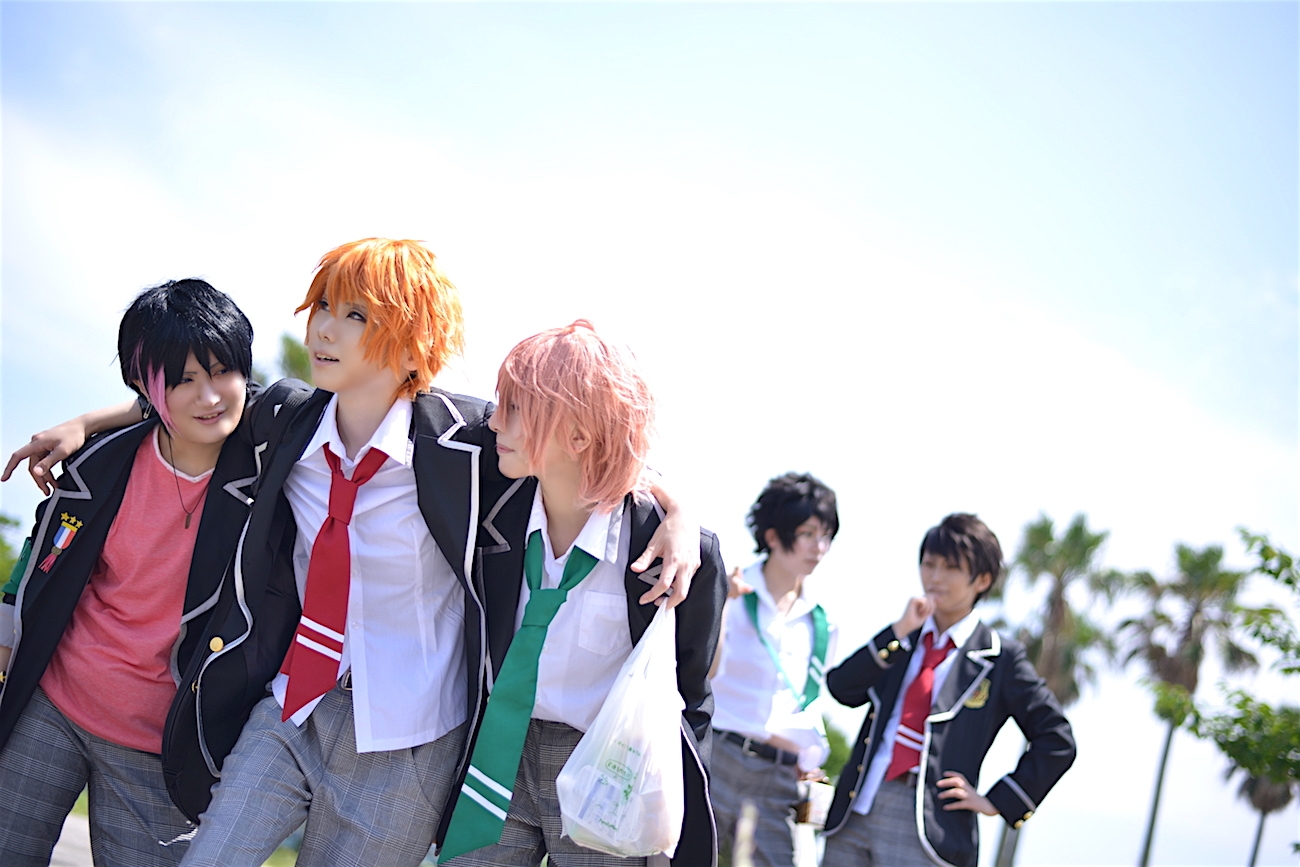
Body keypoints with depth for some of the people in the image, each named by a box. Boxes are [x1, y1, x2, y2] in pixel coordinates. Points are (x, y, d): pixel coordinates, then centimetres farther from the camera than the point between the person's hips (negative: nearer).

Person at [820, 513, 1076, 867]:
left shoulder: (999, 657, 3)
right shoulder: (897, 639, 15)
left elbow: (1056, 741, 3)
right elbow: (842, 689, -1)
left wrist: (997, 801, -1)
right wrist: (898, 631, -9)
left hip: (925, 825, -4)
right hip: (855, 809, 5)